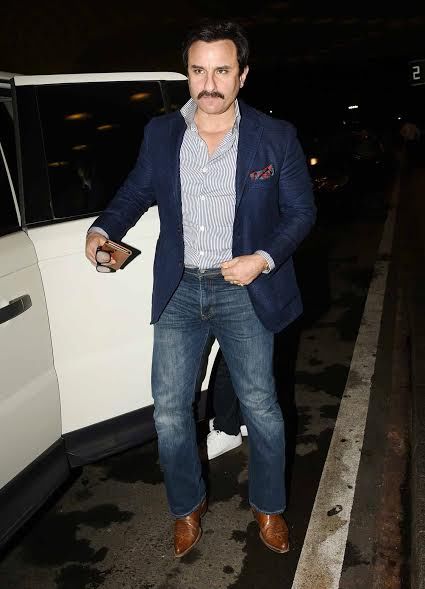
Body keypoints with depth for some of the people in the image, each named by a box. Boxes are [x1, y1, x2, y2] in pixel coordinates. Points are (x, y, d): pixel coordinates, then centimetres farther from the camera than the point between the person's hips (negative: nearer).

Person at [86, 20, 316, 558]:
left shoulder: (275, 138, -4)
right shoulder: (160, 134, 2)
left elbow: (301, 210, 0)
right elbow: (136, 192, 15)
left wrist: (264, 258, -16)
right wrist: (104, 228, -3)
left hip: (244, 291, -2)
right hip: (179, 292, 2)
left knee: (260, 407, 8)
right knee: (169, 412, 6)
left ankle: (268, 507, 34)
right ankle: (187, 507, 32)